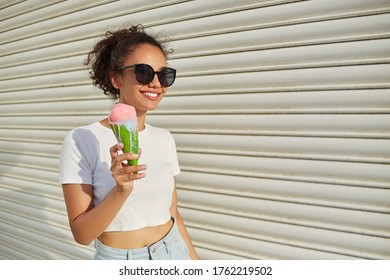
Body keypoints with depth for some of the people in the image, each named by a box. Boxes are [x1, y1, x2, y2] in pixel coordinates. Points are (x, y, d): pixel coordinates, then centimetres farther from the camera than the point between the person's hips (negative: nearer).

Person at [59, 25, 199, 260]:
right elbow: (82, 234, -15)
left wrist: (193, 258, 5)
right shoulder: (80, 141, -15)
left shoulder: (165, 139, -2)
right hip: (117, 257, -3)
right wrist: (121, 190, -29)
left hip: (174, 251, 4)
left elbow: (172, 212, 5)